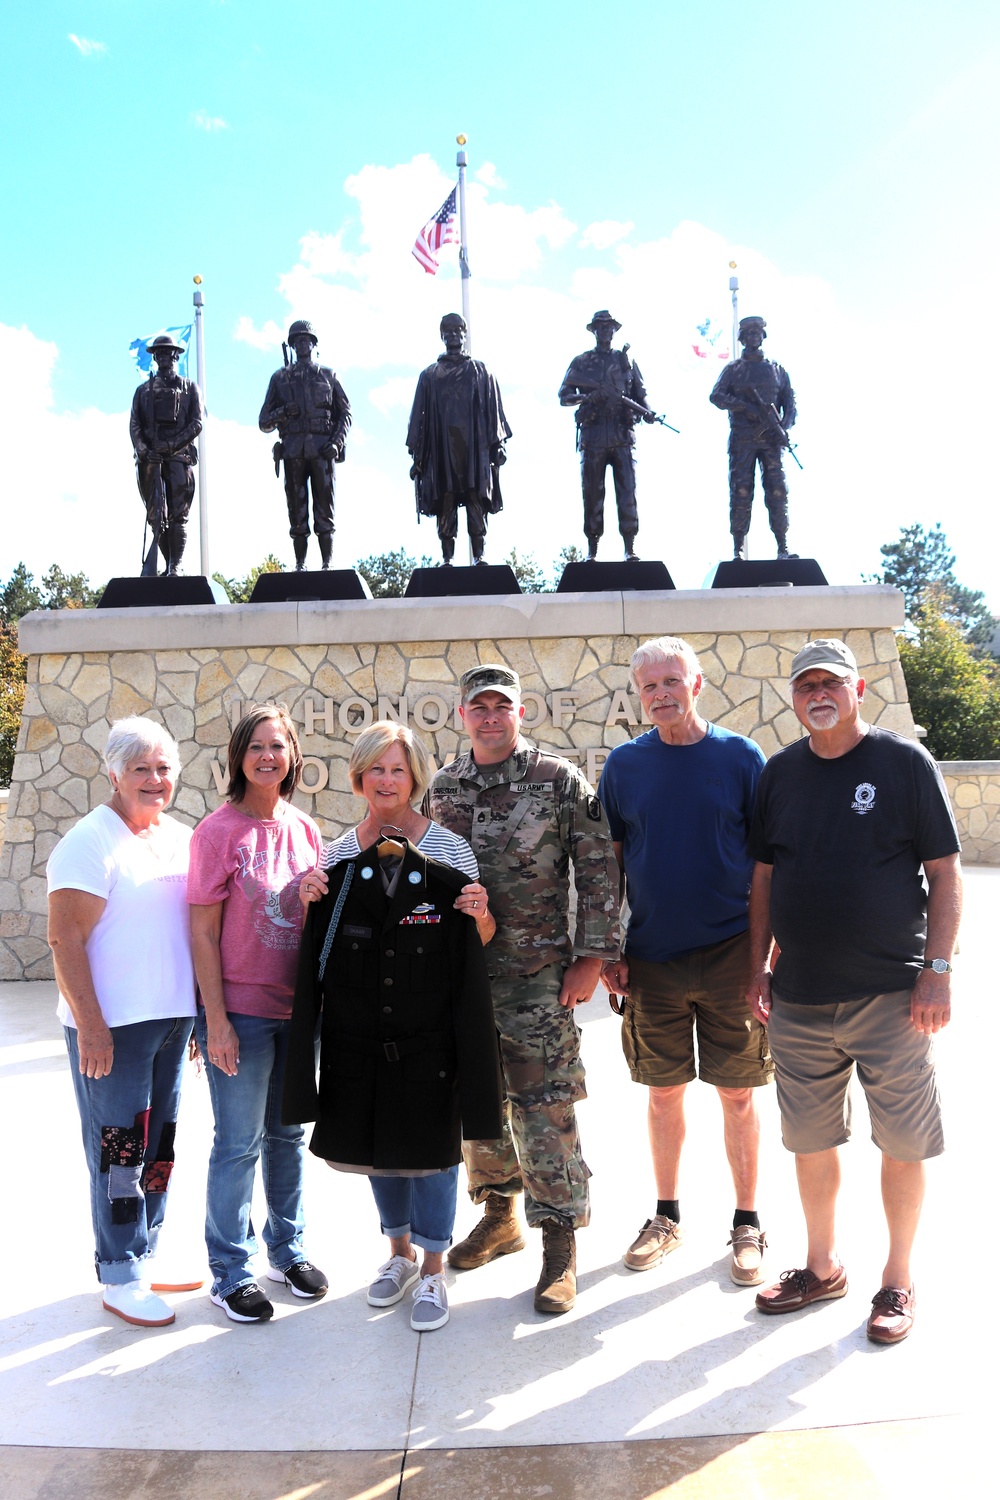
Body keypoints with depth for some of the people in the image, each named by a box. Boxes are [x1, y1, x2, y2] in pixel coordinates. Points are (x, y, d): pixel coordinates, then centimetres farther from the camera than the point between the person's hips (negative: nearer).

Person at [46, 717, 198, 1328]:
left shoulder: (182, 837, 9)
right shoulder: (91, 840, -12)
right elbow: (65, 938, -16)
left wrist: (199, 1011, 15)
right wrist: (91, 1025, -19)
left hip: (173, 1019, 7)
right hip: (112, 1025, -7)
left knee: (159, 1146, 16)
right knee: (118, 1150, 3)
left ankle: (146, 1258, 32)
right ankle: (119, 1279, 19)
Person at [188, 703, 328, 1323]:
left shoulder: (305, 829, 4)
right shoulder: (219, 831, -11)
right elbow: (203, 931, -11)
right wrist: (216, 1018, -13)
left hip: (296, 1008, 5)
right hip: (241, 1010, -5)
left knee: (288, 1133, 17)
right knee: (239, 1143, 6)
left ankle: (287, 1249, 35)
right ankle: (232, 1272, 24)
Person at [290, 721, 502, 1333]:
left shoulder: (450, 850, -6)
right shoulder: (340, 854, 2)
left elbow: (480, 941, 1)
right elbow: (320, 943, 9)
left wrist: (481, 914, -21)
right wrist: (310, 902, -10)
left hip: (430, 1030, -3)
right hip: (359, 1030, 3)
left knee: (432, 1144, 6)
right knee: (375, 1142, 17)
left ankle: (433, 1269, 28)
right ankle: (399, 1251, 40)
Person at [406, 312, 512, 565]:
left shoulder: (480, 371, 16)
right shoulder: (429, 375, 17)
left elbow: (493, 409, 11)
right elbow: (420, 415, 14)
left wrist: (498, 443, 1)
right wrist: (416, 451, 6)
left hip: (474, 447, 0)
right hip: (441, 448, 1)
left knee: (477, 501, -6)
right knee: (445, 503, -4)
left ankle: (479, 556, -6)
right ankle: (447, 558, -4)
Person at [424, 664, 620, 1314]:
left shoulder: (560, 781, -5)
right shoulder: (442, 788, 8)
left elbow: (600, 871, -6)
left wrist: (591, 957, -9)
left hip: (537, 975, -5)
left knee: (544, 1109, -1)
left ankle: (561, 1242, 14)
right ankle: (501, 1215, 35)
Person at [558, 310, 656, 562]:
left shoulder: (626, 360, 15)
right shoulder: (581, 362, 11)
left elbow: (639, 393, 15)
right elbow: (564, 396, 6)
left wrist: (647, 411, -6)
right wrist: (588, 397, -12)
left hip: (622, 435, 1)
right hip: (592, 435, 0)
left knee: (627, 491, -6)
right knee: (592, 494, 0)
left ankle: (630, 548, -4)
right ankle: (592, 549, 7)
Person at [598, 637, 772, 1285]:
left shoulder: (741, 757, -3)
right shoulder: (624, 763, 1)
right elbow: (608, 861, 5)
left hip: (730, 954, -1)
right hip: (652, 957, 2)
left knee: (738, 1094, 7)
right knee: (664, 1092, 13)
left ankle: (748, 1223, 25)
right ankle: (667, 1216, 30)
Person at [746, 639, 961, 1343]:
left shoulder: (905, 762, -4)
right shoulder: (781, 772, 6)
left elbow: (946, 873, -5)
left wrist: (938, 970, -11)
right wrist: (759, 967, 9)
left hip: (890, 994, -3)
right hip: (798, 996, 4)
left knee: (903, 1142, 7)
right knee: (810, 1137, 14)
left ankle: (899, 1278, 28)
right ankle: (823, 1265, 33)